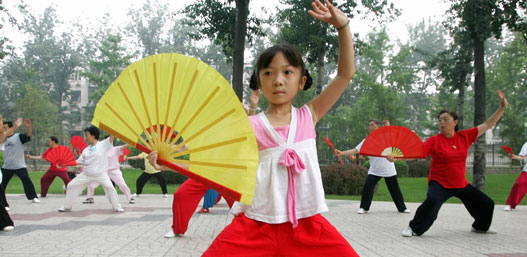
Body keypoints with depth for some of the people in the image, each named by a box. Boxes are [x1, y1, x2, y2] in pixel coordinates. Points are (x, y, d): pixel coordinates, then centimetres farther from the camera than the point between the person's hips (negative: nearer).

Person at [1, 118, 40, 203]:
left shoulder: (19, 137, -8)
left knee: (27, 180, -8)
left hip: (19, 166, -5)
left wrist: (29, 127, -43)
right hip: (6, 167, 5)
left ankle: (33, 197, 2)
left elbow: (28, 135, -23)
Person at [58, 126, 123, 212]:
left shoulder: (103, 145, -5)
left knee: (109, 187, -26)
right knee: (71, 186, 7)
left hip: (101, 174, -5)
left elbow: (112, 136, -16)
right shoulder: (86, 150, 9)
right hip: (86, 174, 5)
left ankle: (117, 207, -9)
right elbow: (79, 161, 13)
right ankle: (67, 207, 24)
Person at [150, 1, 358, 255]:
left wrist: (343, 25, -6)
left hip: (306, 224, 2)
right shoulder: (249, 126, 1)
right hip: (256, 224, -1)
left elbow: (346, 74, 3)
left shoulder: (308, 116, 5)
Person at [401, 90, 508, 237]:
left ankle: (480, 227, 41)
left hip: (461, 184, 5)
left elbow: (488, 124, 5)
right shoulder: (434, 141, -11)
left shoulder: (465, 137, -1)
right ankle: (414, 228, -19)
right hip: (440, 183, -5)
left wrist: (503, 107, 3)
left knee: (487, 204, 12)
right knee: (432, 201, -35)